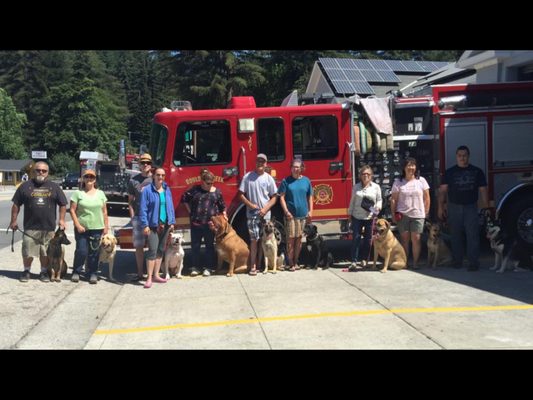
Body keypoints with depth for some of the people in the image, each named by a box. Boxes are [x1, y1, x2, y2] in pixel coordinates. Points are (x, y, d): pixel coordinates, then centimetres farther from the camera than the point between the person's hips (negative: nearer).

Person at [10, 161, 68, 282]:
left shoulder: (54, 187, 7)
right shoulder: (25, 186, 5)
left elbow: (63, 205, 10)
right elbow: (16, 204, 8)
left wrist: (61, 220, 1)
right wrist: (14, 220, 5)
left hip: (49, 227, 1)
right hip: (30, 227, -1)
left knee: (46, 252, 7)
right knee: (28, 252, 4)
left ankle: (44, 272, 22)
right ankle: (26, 271, 23)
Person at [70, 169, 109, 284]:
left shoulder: (100, 193, 11)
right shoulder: (78, 193, 2)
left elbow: (104, 211, 11)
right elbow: (72, 210, -1)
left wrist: (106, 225, 5)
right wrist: (77, 225, -9)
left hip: (97, 228, 2)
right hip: (82, 228, -2)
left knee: (94, 253, 3)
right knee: (81, 251, -4)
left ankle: (92, 273, 14)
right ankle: (76, 272, 14)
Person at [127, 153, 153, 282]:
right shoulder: (133, 181, 7)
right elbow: (130, 201, 9)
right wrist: (132, 217, 1)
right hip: (138, 217, 1)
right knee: (138, 246, 5)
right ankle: (140, 273, 14)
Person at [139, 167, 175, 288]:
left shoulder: (167, 190, 9)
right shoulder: (147, 190, -8)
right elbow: (143, 209, -10)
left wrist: (172, 222, 8)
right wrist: (145, 225, -15)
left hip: (165, 225, 6)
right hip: (153, 225, -6)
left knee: (161, 250, 11)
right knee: (152, 250, -11)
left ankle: (156, 275, 20)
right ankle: (149, 278, -7)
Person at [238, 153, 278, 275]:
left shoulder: (269, 178, 4)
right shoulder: (247, 177, 2)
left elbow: (274, 197, 5)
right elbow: (241, 194, 3)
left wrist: (265, 209, -9)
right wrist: (250, 204, -11)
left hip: (265, 215, 2)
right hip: (252, 214, -2)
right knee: (254, 239, -6)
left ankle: (260, 264, 17)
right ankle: (253, 266, -4)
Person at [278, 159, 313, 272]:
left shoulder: (306, 180, 8)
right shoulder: (286, 181, -1)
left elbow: (310, 197, 11)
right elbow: (282, 197, -3)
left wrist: (310, 211, 3)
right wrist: (286, 211, -13)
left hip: (303, 215, 3)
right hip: (291, 215, -3)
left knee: (299, 239, 9)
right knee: (291, 239, -2)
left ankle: (296, 262, 19)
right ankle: (291, 263, 5)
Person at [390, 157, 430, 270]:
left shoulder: (421, 180, 5)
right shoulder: (398, 182, 4)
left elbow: (426, 198, 7)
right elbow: (393, 199, 3)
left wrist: (426, 213, 3)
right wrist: (393, 214, -2)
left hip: (418, 215, 0)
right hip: (403, 215, 0)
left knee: (416, 238, -3)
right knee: (404, 238, 4)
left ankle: (415, 262, 6)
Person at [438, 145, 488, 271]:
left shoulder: (477, 172, 6)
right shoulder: (449, 172, 6)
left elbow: (483, 190, 5)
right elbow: (443, 190, 4)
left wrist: (486, 207, -2)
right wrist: (441, 207, -3)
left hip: (471, 208, -1)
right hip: (454, 208, 1)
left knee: (473, 235, -7)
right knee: (456, 236, 7)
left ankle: (473, 262, -5)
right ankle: (457, 261, 17)